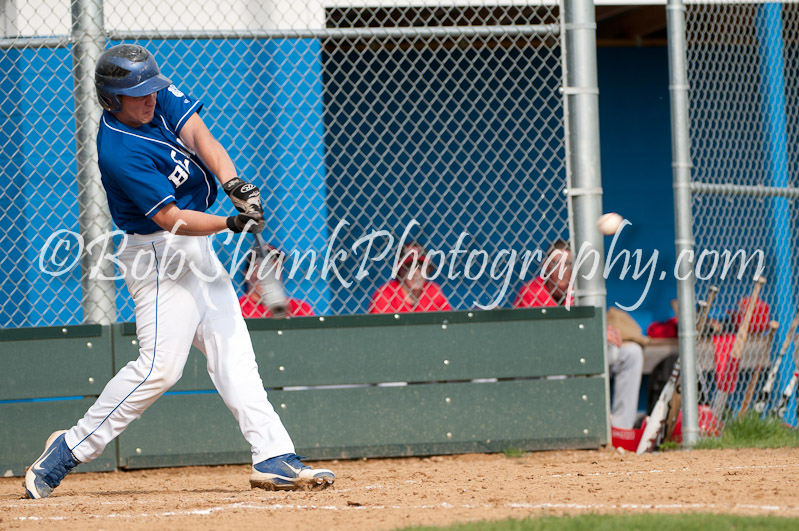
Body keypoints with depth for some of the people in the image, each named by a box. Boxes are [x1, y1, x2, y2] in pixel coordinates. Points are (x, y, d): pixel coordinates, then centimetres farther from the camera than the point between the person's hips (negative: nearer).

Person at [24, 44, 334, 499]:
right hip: (162, 258, -9)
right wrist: (230, 223, -37)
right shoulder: (120, 153, -24)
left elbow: (199, 137, -12)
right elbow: (172, 219, -26)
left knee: (234, 355, 3)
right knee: (160, 365, -15)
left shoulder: (160, 97, -1)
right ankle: (71, 449, -6)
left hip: (198, 251, 9)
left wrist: (234, 184, -29)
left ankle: (274, 457, -1)